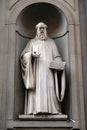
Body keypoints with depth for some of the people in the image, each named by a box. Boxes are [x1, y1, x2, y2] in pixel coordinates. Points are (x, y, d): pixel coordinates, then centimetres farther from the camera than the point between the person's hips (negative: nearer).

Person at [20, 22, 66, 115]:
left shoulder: (51, 42, 20)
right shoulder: (32, 42, 17)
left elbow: (56, 57, 13)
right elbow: (24, 55, 8)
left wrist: (60, 63, -9)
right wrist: (31, 55, -14)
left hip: (48, 71, 1)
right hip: (36, 71, -1)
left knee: (49, 89, -11)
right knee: (37, 89, -14)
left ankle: (51, 109, -14)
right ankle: (36, 109, -19)